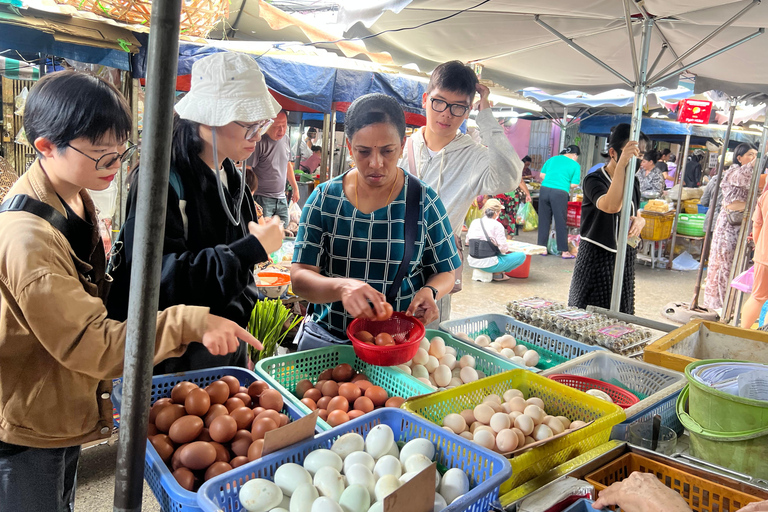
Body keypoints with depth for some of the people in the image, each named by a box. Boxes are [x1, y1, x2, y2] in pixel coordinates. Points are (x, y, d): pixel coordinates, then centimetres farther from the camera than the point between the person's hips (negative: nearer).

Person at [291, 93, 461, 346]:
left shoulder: (424, 202, -2)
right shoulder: (324, 199, -1)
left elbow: (445, 273, 8)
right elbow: (299, 278, -7)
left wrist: (430, 292, -15)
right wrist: (342, 287, -27)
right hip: (325, 339, 1)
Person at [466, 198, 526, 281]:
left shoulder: (474, 222, 3)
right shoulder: (496, 225, -14)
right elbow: (503, 248, -16)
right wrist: (507, 249, 7)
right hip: (488, 264, -7)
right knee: (522, 256, 2)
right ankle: (498, 273, 3)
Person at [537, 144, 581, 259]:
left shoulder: (552, 159, 16)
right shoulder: (575, 165, 5)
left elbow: (542, 174, 17)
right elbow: (574, 185, 0)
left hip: (545, 189, 4)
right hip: (560, 193, -4)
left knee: (543, 221, 11)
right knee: (561, 223, 4)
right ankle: (564, 251, 10)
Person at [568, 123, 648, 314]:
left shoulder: (632, 182, 9)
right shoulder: (594, 180, -13)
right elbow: (611, 206, -33)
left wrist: (640, 220, 0)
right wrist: (622, 164, -38)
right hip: (596, 258, -7)